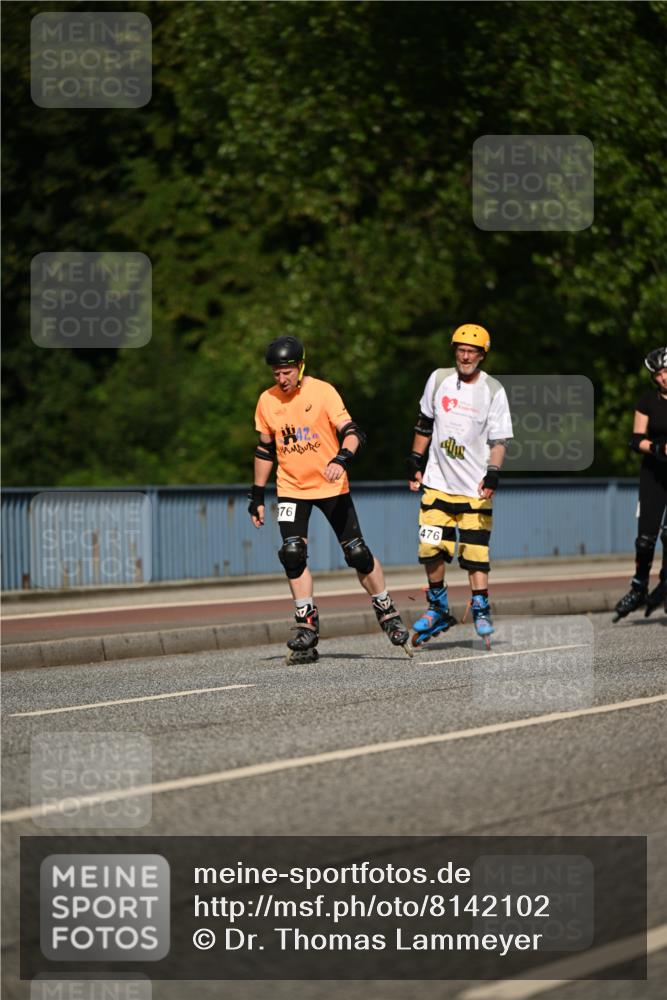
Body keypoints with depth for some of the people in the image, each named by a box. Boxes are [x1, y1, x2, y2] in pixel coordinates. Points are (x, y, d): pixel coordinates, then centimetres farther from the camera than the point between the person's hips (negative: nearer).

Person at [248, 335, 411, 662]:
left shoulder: (322, 391, -12)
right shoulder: (267, 401, 1)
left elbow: (351, 431, -20)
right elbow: (265, 449, 12)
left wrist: (341, 459, -40)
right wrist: (257, 495, 12)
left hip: (330, 486, -3)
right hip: (291, 488, 3)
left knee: (357, 552, -1)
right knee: (293, 553, -12)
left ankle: (386, 612, 19)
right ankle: (307, 628, -6)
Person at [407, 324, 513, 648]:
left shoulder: (493, 391, -5)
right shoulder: (439, 379, 4)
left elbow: (499, 439, -7)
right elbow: (425, 424, 15)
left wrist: (492, 475, -21)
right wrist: (415, 462, 14)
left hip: (474, 487, -3)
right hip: (438, 483, 3)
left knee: (475, 552, -5)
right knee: (431, 548, -2)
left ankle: (481, 611, 6)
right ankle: (438, 610, 14)